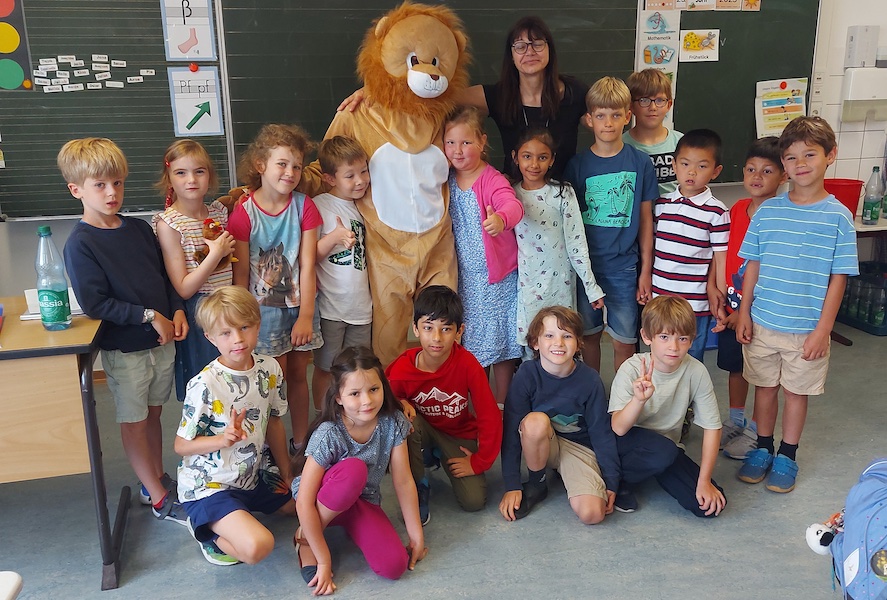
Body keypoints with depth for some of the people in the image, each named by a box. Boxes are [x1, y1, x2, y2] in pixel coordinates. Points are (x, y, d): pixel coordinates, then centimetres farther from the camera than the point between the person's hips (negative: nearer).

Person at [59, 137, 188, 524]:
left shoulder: (140, 229, 3)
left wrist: (177, 311, -3)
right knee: (134, 422, 8)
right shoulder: (80, 244, -14)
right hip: (123, 350, -5)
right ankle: (160, 500, 19)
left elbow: (166, 275, 12)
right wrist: (149, 316, -19)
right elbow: (94, 303, -19)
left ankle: (158, 479, 36)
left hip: (162, 340, 5)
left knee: (153, 413, 19)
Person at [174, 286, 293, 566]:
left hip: (254, 477, 7)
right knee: (257, 546, -27)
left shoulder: (270, 369, -5)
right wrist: (223, 439, -32)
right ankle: (207, 529, 5)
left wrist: (286, 474, 14)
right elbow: (182, 446, -14)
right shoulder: (204, 385, -23)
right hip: (209, 487, -7)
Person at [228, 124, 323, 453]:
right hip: (263, 309, -2)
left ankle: (300, 444, 29)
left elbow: (307, 265, -7)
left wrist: (305, 315, -11)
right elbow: (240, 274, -6)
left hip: (299, 306, 3)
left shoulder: (304, 206, -4)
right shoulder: (244, 213, -10)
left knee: (298, 376, 14)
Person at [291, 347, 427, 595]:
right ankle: (305, 537, -14)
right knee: (354, 469, -37)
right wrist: (324, 562, -25)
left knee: (394, 566, -21)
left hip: (362, 500, 3)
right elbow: (304, 503, -27)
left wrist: (416, 536, -8)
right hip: (323, 500, -3)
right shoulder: (328, 434, -29)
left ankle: (348, 525, 7)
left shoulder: (393, 423, -18)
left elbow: (403, 482, -10)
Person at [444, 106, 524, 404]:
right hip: (465, 276, 5)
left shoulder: (492, 180, -17)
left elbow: (513, 205, -37)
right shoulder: (447, 179, 1)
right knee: (471, 343, 15)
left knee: (500, 343, 8)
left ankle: (501, 405, 23)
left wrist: (500, 219, -57)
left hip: (497, 277, -5)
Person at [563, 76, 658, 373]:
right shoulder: (577, 164, -2)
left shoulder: (640, 162, -1)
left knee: (624, 342, 6)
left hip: (624, 265, 0)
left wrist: (646, 270, 1)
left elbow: (646, 219, 2)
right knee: (589, 335, 13)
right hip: (586, 263, 1)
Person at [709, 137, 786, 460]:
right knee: (734, 365, 19)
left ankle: (756, 431, 24)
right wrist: (719, 296, -1)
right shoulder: (736, 210, 3)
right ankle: (735, 420, 37)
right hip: (732, 306, 6)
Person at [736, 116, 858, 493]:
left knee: (796, 391, 11)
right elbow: (753, 265, 4)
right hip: (763, 322, 2)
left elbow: (838, 278, -7)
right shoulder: (768, 211, -2)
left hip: (807, 328, -2)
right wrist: (744, 314, 2)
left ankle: (787, 458, 29)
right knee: (765, 387, 14)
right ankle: (763, 449, 33)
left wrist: (823, 329, -10)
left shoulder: (838, 216, -8)